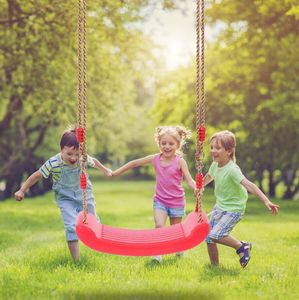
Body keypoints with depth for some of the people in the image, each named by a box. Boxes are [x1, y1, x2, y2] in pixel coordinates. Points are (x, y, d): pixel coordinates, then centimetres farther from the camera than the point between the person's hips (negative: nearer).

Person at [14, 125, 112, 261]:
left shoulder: (84, 158, -19)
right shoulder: (53, 163, -26)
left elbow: (94, 162, 6)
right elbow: (37, 175, -13)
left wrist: (105, 170, 21)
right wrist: (21, 191, -10)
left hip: (84, 195, 3)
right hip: (65, 198, -3)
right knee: (71, 227, -20)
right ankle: (76, 259, -16)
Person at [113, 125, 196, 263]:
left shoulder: (179, 161, -12)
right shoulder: (155, 159, -4)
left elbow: (189, 180, -15)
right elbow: (134, 163, 6)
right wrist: (116, 172, 11)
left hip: (177, 201, -1)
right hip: (160, 200, 1)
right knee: (159, 225, -20)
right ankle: (157, 253, -8)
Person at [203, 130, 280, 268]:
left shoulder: (232, 169, -25)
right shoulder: (215, 165, -1)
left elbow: (249, 185, -36)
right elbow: (208, 177, 23)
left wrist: (266, 201, -47)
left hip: (233, 209, -8)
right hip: (219, 207, 8)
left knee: (215, 235, -22)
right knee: (208, 237, 6)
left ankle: (242, 247, 0)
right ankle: (214, 265, 22)